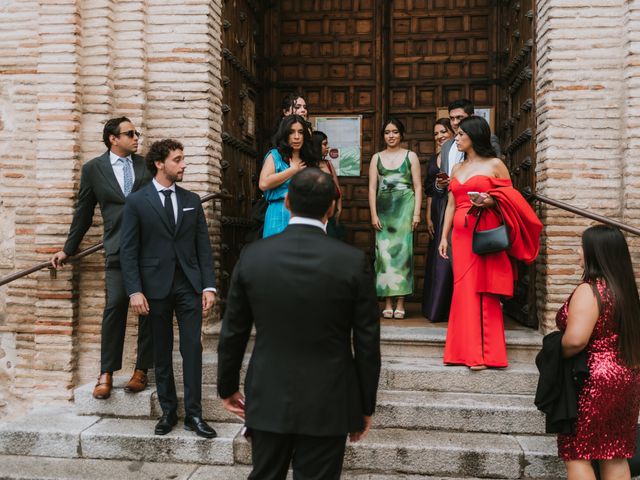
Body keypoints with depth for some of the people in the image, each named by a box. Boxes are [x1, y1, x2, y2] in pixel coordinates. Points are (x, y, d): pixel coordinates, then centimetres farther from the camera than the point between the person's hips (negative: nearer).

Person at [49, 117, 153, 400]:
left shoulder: (147, 164, 10)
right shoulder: (93, 168, 6)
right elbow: (83, 212, 12)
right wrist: (68, 249, 16)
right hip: (118, 249, -2)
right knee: (114, 307, -6)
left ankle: (142, 369, 15)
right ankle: (106, 374, 6)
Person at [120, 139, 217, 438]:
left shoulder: (192, 200, 9)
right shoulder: (137, 202, 0)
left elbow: (203, 246, 7)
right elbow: (129, 251, -3)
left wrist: (209, 286, -1)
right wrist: (135, 291, -11)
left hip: (189, 285, 2)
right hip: (156, 287, -2)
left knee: (192, 349, -1)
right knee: (162, 353, 8)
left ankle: (193, 414, 7)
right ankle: (168, 411, 20)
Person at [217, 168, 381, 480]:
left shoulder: (252, 256, -7)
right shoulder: (354, 261, -12)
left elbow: (233, 333, 0)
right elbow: (367, 343, -7)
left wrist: (227, 387, 15)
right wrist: (366, 406, 5)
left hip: (267, 401, 2)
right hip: (328, 406, -2)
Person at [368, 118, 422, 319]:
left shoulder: (410, 156, 9)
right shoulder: (377, 158, 13)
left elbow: (418, 186, 4)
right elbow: (372, 188, 8)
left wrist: (416, 213, -6)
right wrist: (374, 214, -1)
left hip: (405, 207, -2)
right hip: (384, 208, 2)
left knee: (402, 250, -6)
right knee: (384, 252, -2)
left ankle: (400, 303, -3)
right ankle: (387, 303, 3)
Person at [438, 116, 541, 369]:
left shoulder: (495, 165, 2)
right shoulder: (457, 169, 17)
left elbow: (510, 200, 2)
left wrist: (490, 201, -17)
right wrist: (443, 237, 11)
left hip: (486, 234, -5)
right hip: (461, 234, 5)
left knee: (485, 291, -3)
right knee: (465, 289, 3)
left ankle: (484, 352, 2)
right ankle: (467, 349, 9)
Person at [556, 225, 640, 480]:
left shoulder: (589, 290, -18)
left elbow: (576, 339, -28)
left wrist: (558, 355, -10)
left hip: (592, 381, -8)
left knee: (576, 455, 4)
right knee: (615, 456, 14)